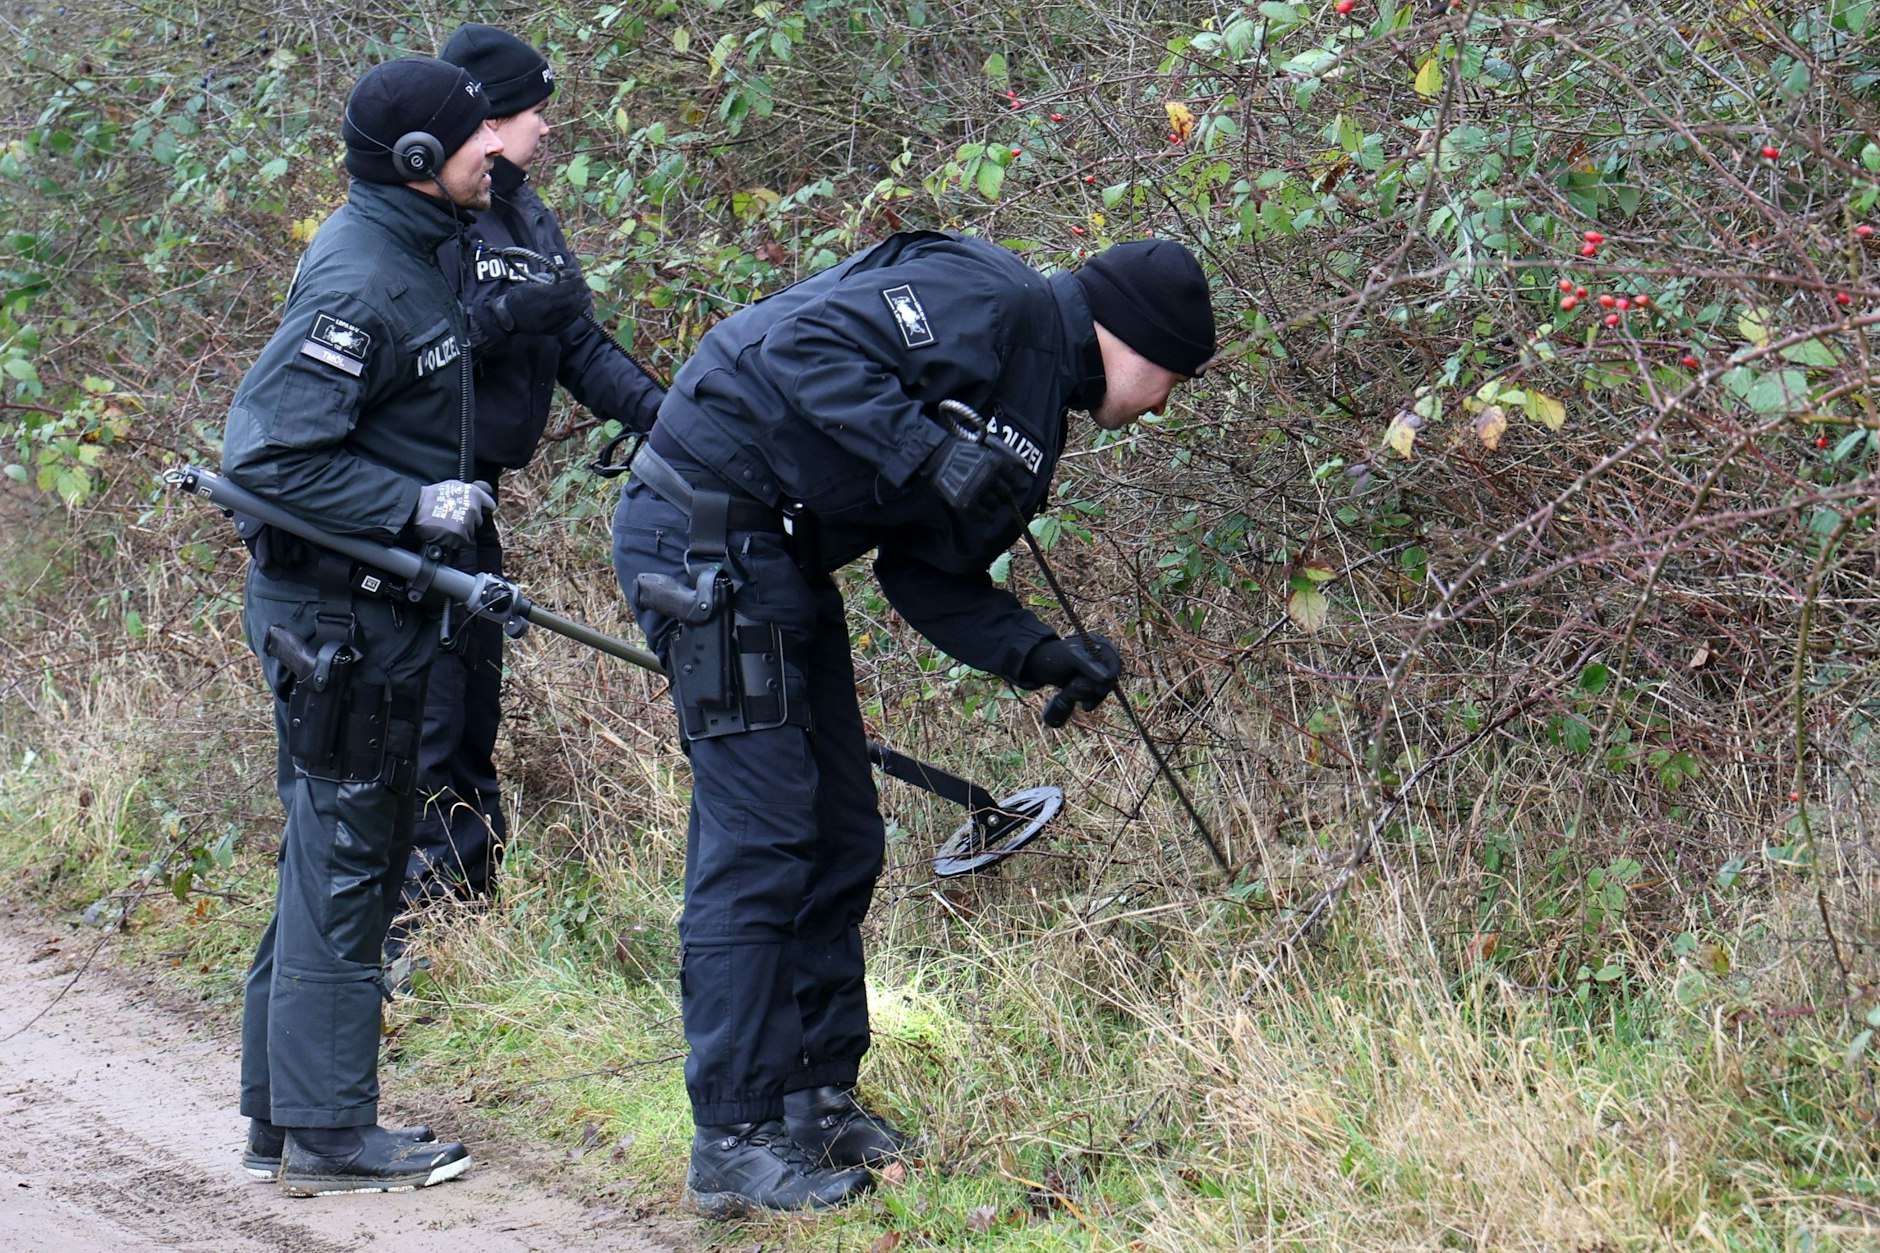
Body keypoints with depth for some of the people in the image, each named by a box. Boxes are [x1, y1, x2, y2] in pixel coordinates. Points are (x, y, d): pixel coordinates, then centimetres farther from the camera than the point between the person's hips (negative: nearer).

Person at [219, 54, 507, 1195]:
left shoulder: (406, 255, 10)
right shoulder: (362, 284, -20)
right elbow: (266, 451, -25)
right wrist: (415, 506, -24)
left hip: (375, 605, 10)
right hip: (339, 612, -10)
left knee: (341, 861, 15)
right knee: (343, 857, -4)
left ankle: (286, 1117, 23)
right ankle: (327, 1132, 2)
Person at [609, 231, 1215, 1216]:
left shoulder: (1032, 416, 17)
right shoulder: (993, 304, -13)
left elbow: (926, 572, 15)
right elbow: (805, 342, -24)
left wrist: (1038, 655, 3)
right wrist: (925, 452, -28)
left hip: (779, 559, 11)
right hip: (705, 532, -11)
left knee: (841, 837, 12)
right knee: (759, 836, -9)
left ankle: (817, 1098, 23)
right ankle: (734, 1144, -5)